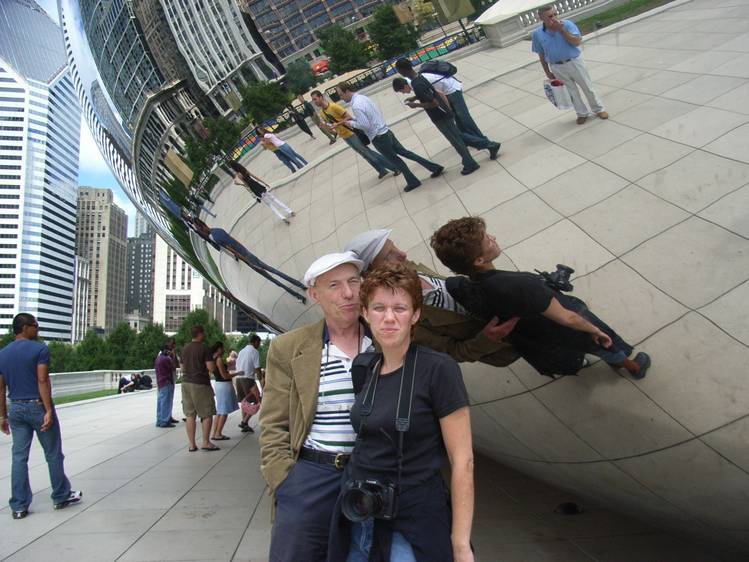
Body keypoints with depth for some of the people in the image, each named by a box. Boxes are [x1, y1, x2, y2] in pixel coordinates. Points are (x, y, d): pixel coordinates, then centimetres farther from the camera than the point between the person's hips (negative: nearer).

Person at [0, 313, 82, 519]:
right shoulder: (40, 349, -11)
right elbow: (42, 381, -18)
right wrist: (49, 411, -18)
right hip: (37, 406, -6)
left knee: (19, 456, 8)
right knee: (53, 454, 8)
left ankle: (18, 506, 10)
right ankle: (61, 497, 19)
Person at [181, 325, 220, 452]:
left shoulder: (185, 349, 10)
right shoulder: (204, 348, -11)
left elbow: (182, 368, 19)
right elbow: (211, 368, -16)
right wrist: (213, 360, 4)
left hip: (186, 383, 7)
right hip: (201, 384, -7)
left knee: (190, 415, 8)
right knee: (207, 414, 3)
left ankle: (191, 444, 10)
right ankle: (206, 443, 3)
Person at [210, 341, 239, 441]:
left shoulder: (214, 359, 9)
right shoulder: (219, 359, -18)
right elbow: (225, 376, -18)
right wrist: (237, 373, -9)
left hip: (218, 384, 9)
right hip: (224, 385, -9)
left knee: (219, 411, 15)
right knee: (224, 411, -1)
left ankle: (214, 433, 17)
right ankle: (218, 434, 2)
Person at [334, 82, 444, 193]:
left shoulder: (356, 106, -22)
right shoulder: (362, 97, 7)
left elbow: (365, 125, -25)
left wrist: (351, 123, -12)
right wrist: (349, 119, 15)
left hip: (378, 138, -8)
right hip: (386, 132, 9)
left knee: (394, 160, 11)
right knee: (404, 152, 16)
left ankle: (413, 181, 26)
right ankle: (435, 168, 20)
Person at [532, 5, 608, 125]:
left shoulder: (567, 24, -14)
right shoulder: (537, 34, -8)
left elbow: (577, 42, -23)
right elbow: (541, 55, 2)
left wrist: (561, 29, -28)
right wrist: (547, 72, 4)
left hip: (575, 62, -1)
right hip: (557, 68, 1)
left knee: (588, 87, 11)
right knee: (571, 92, 14)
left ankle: (599, 109, 31)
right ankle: (582, 113, 33)